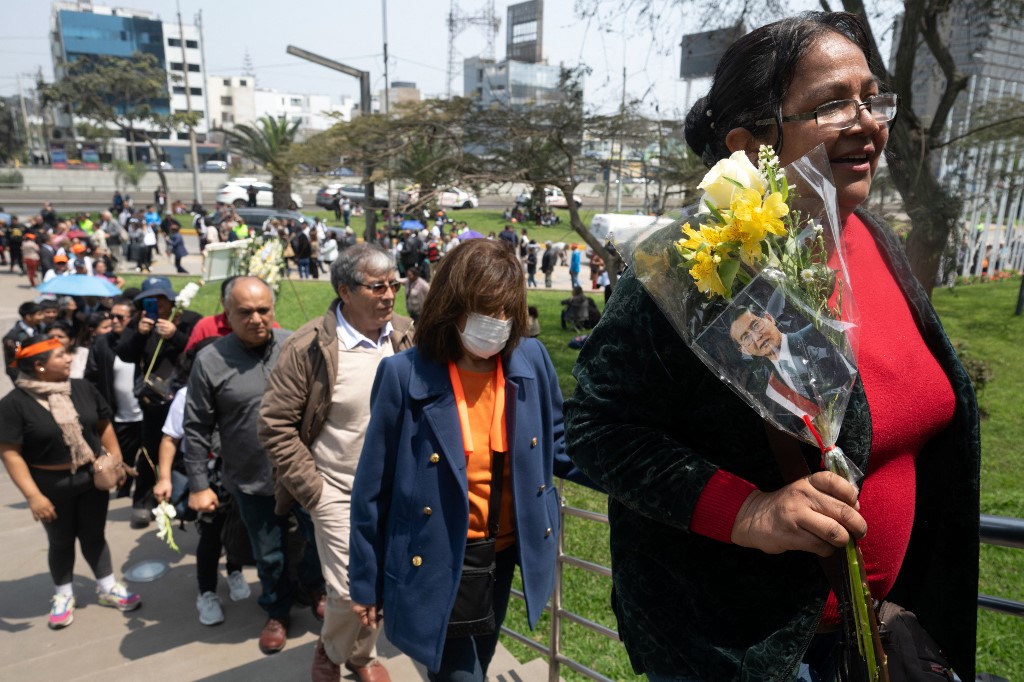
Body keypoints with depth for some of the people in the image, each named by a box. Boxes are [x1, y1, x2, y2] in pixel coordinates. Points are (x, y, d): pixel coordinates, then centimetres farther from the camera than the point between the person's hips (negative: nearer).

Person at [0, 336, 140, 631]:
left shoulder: (82, 388, -2)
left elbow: (104, 425, 7)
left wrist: (116, 460, 0)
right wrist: (33, 495, -20)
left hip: (92, 477, 3)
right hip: (51, 485, -3)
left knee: (93, 535, 14)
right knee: (61, 541, 13)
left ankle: (108, 588, 30)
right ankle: (63, 596, 34)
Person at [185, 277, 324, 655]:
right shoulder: (210, 360, -10)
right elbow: (197, 429, -4)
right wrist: (198, 485, -3)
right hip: (252, 482, -1)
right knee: (269, 555, 17)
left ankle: (313, 586, 47)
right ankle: (278, 612, 43)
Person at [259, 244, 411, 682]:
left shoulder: (406, 335, -5)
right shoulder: (308, 347, -17)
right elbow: (275, 425, -12)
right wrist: (312, 490, -11)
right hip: (338, 490, -4)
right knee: (350, 589, -1)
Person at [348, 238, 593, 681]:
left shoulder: (531, 361, -9)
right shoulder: (405, 375, -18)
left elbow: (559, 446, 5)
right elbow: (374, 486, -10)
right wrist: (366, 581, -3)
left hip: (505, 554, 5)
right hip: (438, 565, -4)